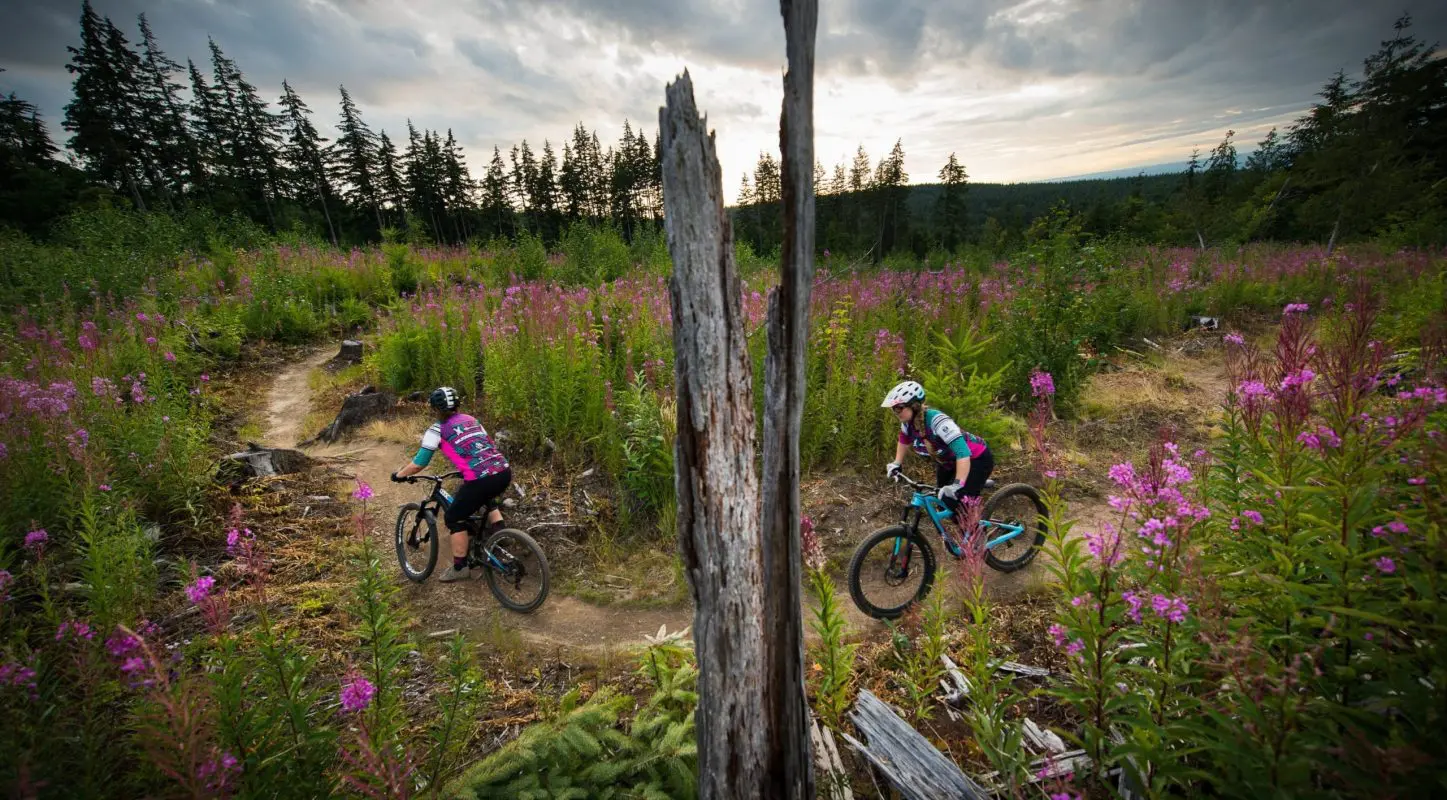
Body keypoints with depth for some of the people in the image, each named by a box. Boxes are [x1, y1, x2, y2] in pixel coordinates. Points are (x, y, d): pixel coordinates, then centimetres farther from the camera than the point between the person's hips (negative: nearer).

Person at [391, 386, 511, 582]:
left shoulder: (437, 429, 6)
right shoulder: (471, 420, 22)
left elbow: (418, 464, 6)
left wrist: (399, 475, 25)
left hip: (482, 479, -6)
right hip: (504, 472, 7)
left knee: (454, 519, 17)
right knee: (486, 499, 39)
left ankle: (460, 568, 23)